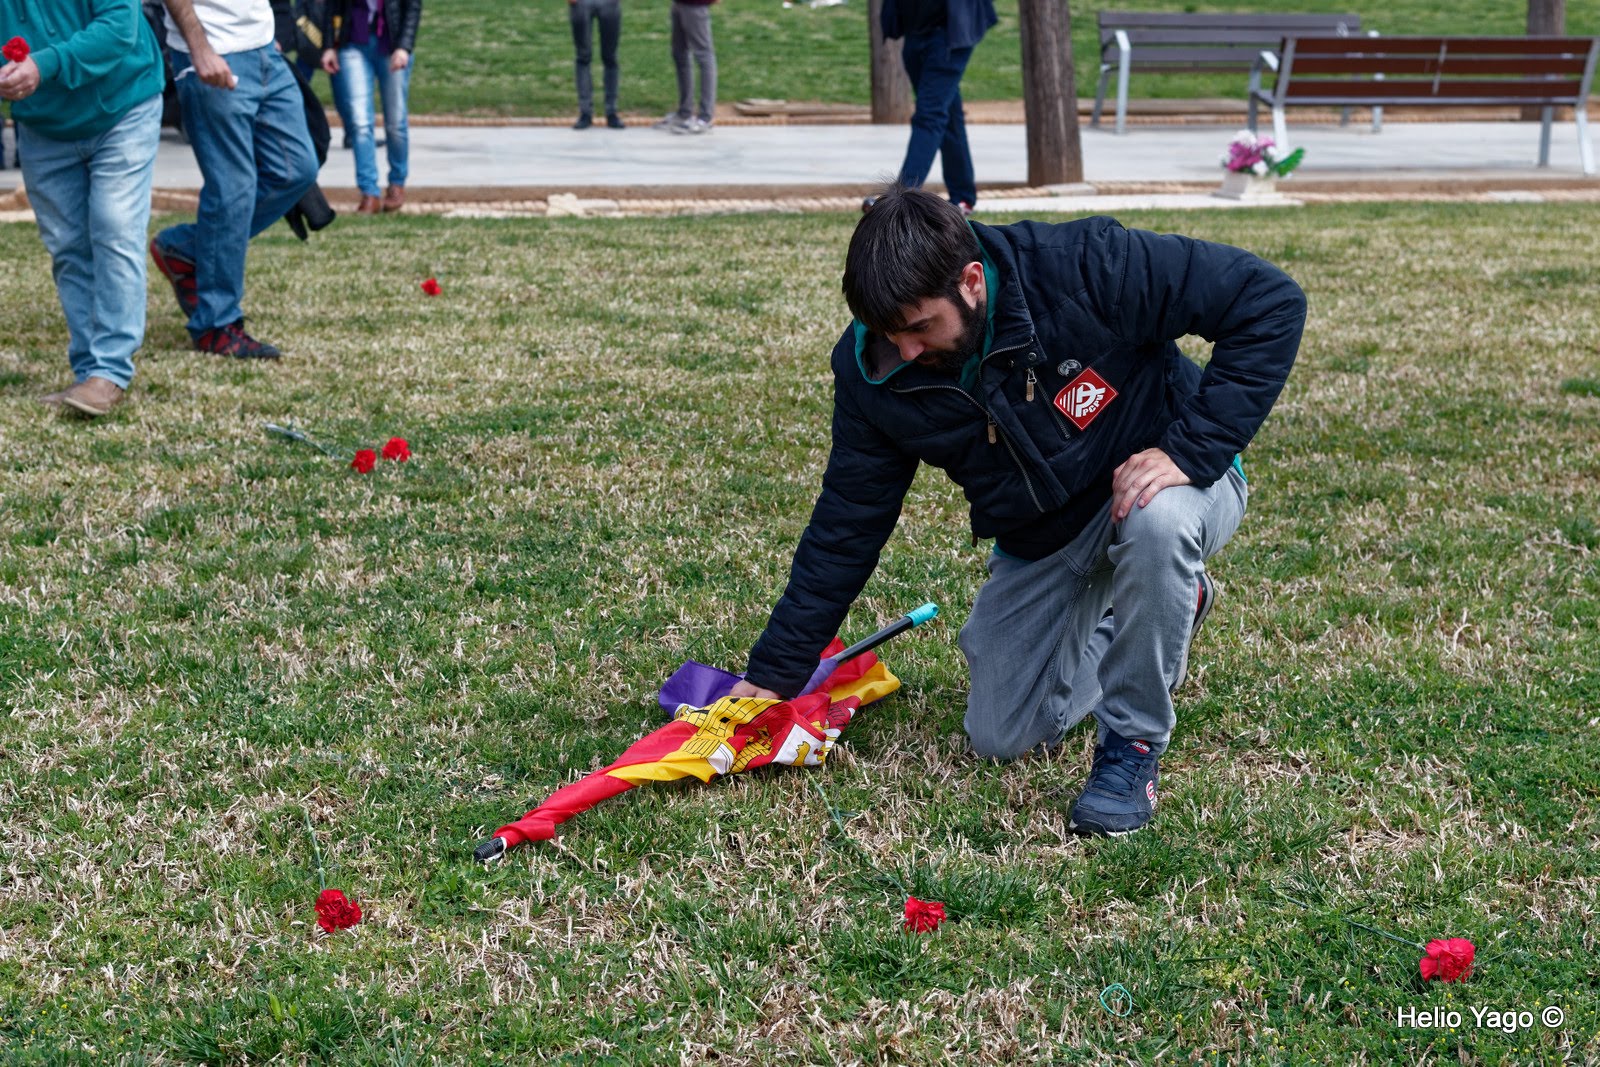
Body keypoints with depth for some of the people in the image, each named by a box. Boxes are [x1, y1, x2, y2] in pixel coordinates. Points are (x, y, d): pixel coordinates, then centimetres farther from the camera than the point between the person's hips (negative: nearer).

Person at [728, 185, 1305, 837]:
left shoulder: (1087, 268, -33)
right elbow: (845, 525, -7)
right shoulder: (873, 373, -18)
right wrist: (774, 673, -7)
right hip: (1038, 539, 5)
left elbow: (1270, 301, -29)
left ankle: (1134, 743, -15)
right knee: (999, 738, 4)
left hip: (1164, 485, -5)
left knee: (1156, 519, -41)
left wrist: (1191, 450, -36)